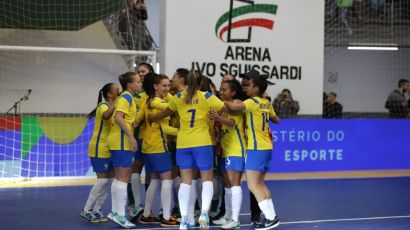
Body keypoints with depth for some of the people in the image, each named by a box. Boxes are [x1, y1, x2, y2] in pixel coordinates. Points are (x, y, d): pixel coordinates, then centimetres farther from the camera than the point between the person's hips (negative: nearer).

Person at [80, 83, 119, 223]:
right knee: (102, 180, -10)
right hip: (100, 149, -9)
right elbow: (106, 116, -38)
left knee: (109, 180, 6)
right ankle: (86, 210, -3)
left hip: (108, 150, 9)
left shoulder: (111, 106, 15)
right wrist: (116, 102, -34)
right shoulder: (103, 106, -14)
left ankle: (96, 210, 12)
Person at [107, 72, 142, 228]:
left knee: (119, 177, 13)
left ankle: (115, 212, 17)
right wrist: (131, 136, -24)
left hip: (121, 141, 10)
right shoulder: (126, 97, -11)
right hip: (122, 141, -10)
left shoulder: (127, 97, 17)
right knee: (123, 178, -8)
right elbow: (118, 117, -23)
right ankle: (120, 214, -7)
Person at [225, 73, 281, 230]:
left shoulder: (253, 102, -13)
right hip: (266, 147, 9)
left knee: (253, 185, -7)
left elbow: (234, 107, -28)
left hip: (257, 148, -9)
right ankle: (271, 216, 14)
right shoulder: (266, 104, 11)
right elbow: (277, 120, 26)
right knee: (260, 184, 15)